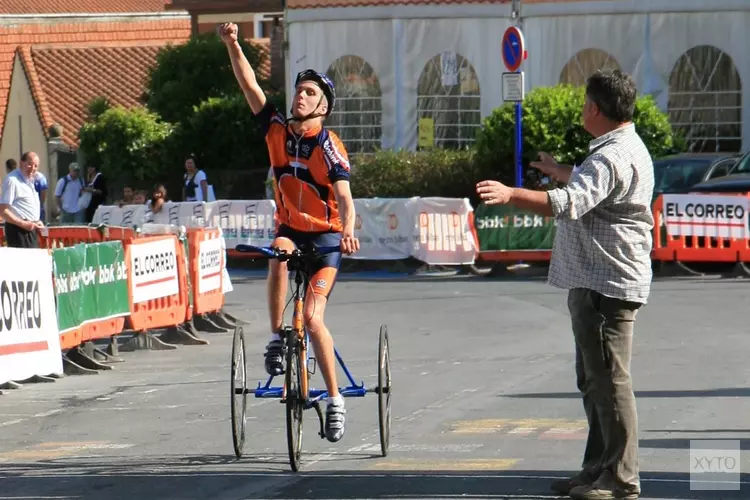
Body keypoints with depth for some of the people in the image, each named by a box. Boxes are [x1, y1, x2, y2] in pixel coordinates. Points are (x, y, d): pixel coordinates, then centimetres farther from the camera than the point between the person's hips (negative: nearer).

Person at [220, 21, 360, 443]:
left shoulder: (329, 146, -15)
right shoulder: (278, 130, -2)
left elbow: (344, 197, -26)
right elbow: (249, 85, -5)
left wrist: (348, 232, -44)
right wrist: (233, 46, -19)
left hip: (326, 236, -4)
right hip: (290, 229, 4)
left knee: (312, 318, -16)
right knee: (279, 256, -34)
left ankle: (335, 399, -4)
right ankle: (277, 338, -20)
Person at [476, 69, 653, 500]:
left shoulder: (613, 157, -19)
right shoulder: (622, 149, 18)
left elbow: (571, 203, -35)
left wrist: (511, 194, -42)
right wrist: (559, 171, 57)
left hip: (607, 286, -12)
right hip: (596, 283, 12)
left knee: (609, 380, -8)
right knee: (595, 381, 17)